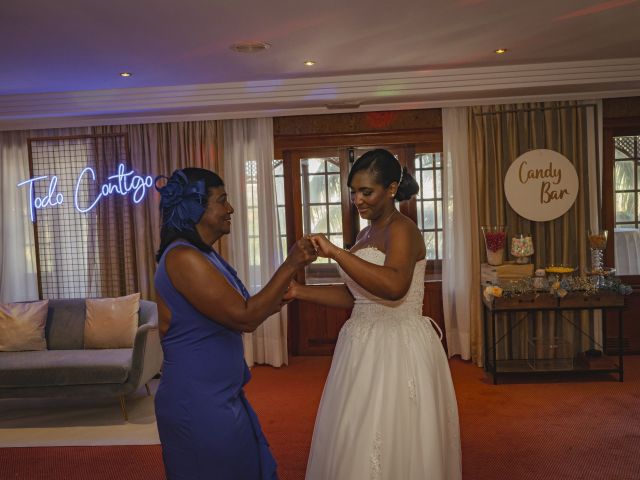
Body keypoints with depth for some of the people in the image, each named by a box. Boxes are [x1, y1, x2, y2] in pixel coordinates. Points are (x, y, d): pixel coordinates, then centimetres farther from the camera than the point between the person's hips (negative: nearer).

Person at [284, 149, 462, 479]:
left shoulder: (401, 230, -15)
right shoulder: (367, 233, 13)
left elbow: (394, 286, -33)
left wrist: (335, 252, -33)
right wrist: (299, 291, 3)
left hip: (396, 349, -9)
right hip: (364, 347, 9)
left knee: (389, 447, 3)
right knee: (356, 445, 17)